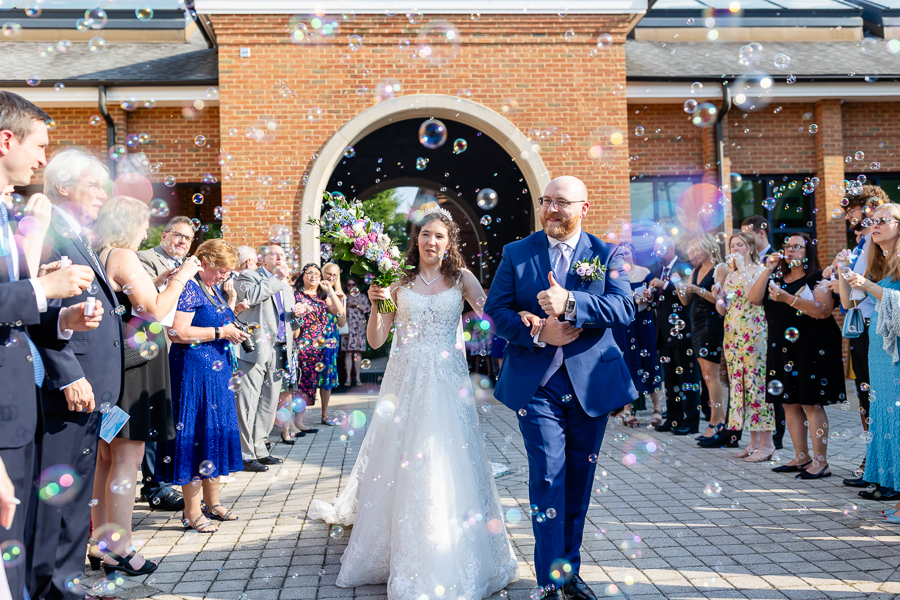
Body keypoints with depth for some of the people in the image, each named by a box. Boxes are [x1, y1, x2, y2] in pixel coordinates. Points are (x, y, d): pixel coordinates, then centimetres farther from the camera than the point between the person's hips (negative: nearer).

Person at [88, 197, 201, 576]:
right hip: (131, 368, -10)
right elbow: (155, 310, -17)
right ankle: (119, 548, 2)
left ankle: (101, 541, 24)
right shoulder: (123, 257, -13)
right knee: (127, 459, -4)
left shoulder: (95, 257, 14)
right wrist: (181, 277, -5)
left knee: (106, 457, 15)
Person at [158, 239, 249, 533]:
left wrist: (231, 302, 9)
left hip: (216, 372, 10)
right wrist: (221, 332, -18)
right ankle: (191, 512, 6)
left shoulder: (214, 289, 15)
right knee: (196, 435, -4)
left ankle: (212, 502, 26)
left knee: (216, 433, 14)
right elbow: (178, 333, -23)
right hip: (193, 372, -9)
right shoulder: (188, 287, -14)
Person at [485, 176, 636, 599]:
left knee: (579, 478, 12)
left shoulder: (607, 255, 5)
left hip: (591, 382, 2)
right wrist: (538, 333, -16)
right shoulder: (516, 253, 5)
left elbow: (624, 308, -10)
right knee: (547, 476, -8)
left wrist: (569, 302, -25)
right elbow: (495, 310, 0)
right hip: (536, 384, -2)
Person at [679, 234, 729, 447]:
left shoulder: (720, 269, -6)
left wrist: (699, 290, -24)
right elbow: (686, 301, 13)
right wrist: (679, 289, -5)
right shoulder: (695, 272, 16)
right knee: (707, 375, 6)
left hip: (713, 323, -8)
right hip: (697, 325, 8)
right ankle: (721, 423, 10)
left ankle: (715, 424, -7)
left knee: (710, 373, -10)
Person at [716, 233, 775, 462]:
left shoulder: (758, 270, -3)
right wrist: (719, 299, -2)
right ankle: (754, 442, 14)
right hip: (733, 335, 7)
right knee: (739, 384, 7)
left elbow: (753, 296, -22)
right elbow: (722, 310, 19)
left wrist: (743, 267, -17)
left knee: (756, 383, -8)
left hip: (753, 334, -7)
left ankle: (766, 443, -2)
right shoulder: (730, 275, 17)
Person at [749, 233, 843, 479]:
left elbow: (823, 311, -17)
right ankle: (801, 458, 19)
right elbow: (755, 299, 4)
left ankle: (821, 462, -1)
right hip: (782, 348, 7)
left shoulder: (818, 278, -3)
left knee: (812, 404, -6)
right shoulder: (778, 278, 16)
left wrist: (788, 298, -23)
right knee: (790, 403, 9)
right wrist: (769, 269, -2)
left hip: (811, 348, -7)